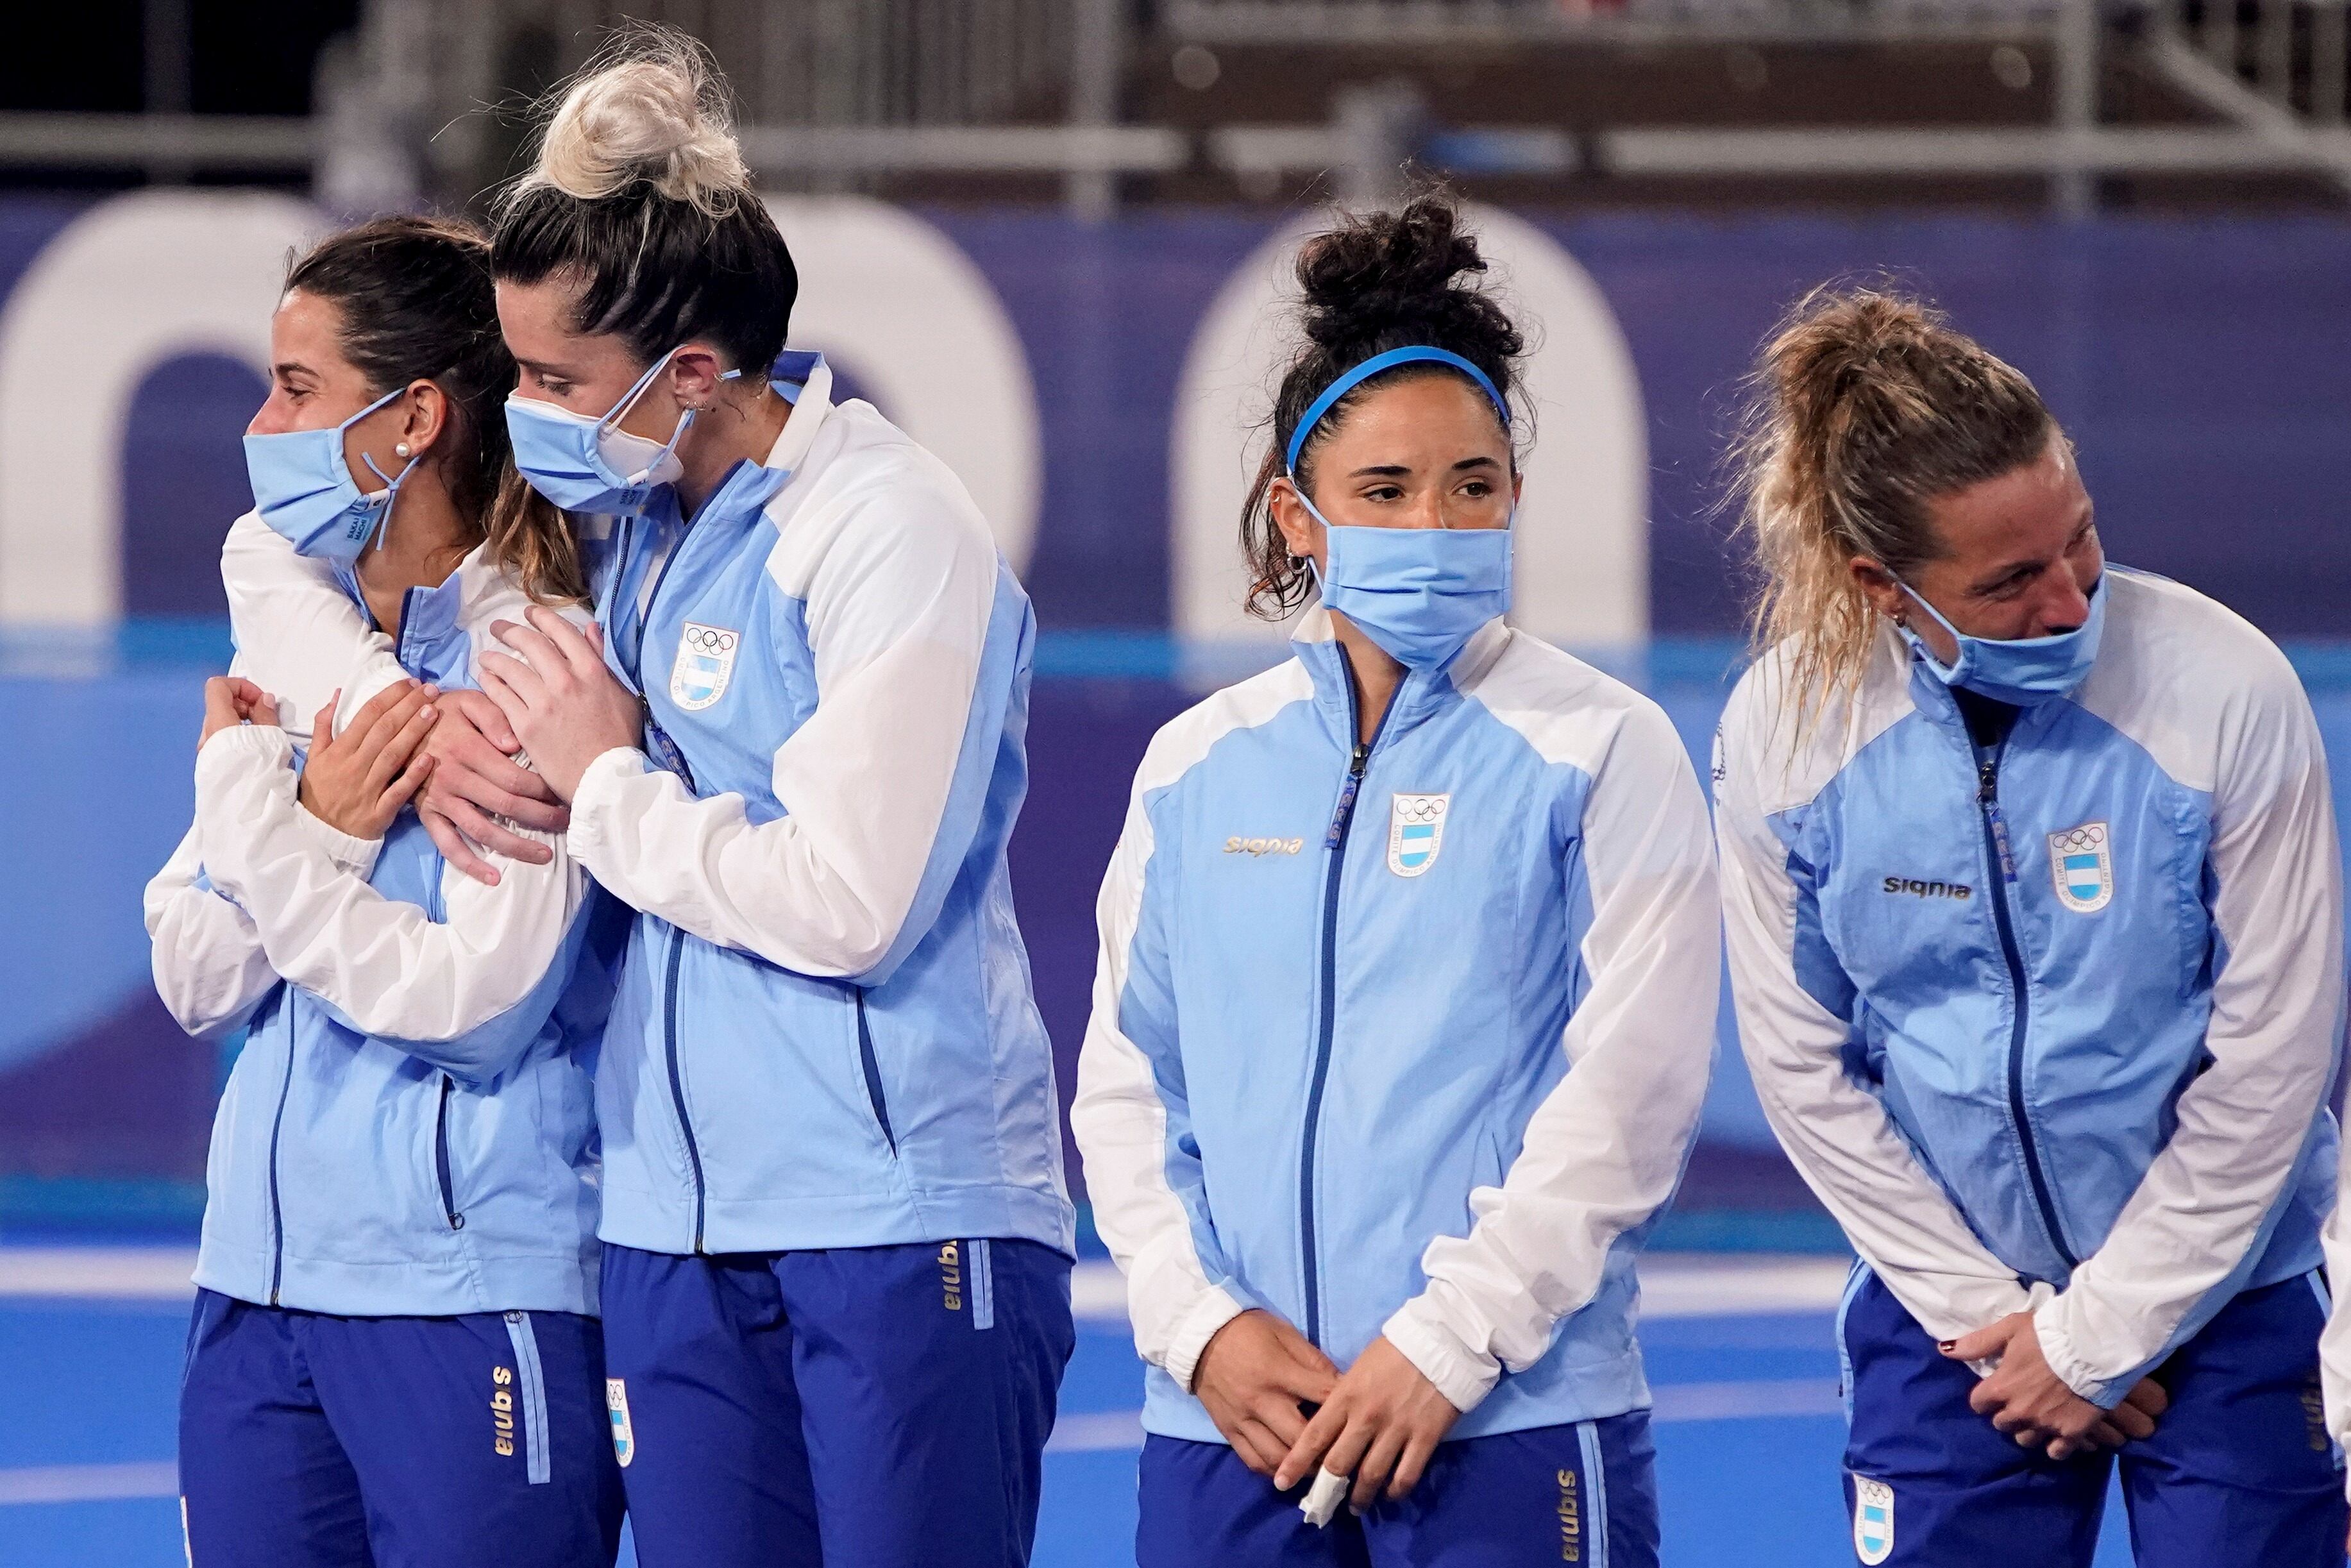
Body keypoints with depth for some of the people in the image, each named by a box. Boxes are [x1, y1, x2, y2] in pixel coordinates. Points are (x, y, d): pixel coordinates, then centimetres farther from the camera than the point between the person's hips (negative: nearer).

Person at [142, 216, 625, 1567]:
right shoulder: (288, 652, 11)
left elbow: (471, 1000, -18)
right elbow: (197, 980, 8)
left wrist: (253, 809, -12)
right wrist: (320, 830, -10)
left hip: (476, 1299, -7)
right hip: (261, 1291, 7)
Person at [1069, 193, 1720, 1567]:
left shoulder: (1605, 754, 1)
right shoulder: (1198, 768, 12)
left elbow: (1628, 1092, -6)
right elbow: (1126, 1082, 12)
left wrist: (1448, 1344, -13)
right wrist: (1200, 1325, -4)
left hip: (1512, 1424, -3)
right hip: (1230, 1427, 4)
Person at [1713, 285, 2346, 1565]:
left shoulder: (2225, 690, -18)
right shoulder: (1785, 728, -12)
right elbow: (1804, 1063, -1)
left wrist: (2097, 1337, -8)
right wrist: (1995, 1313, -4)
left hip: (2219, 1301, -2)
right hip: (1948, 1308, 2)